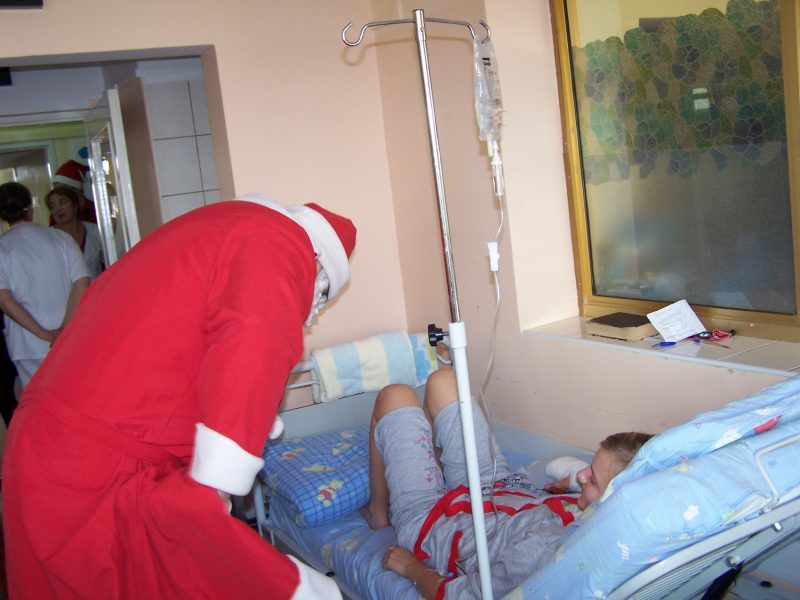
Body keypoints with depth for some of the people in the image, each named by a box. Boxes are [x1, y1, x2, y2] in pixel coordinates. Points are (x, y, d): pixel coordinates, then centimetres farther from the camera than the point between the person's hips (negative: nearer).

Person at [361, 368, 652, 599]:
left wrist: (411, 568, -18)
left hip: (428, 522, -6)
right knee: (441, 380, 13)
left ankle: (379, 511, 30)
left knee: (394, 396, 6)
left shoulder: (550, 547, -47)